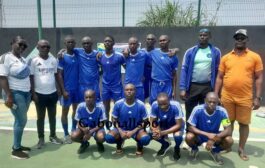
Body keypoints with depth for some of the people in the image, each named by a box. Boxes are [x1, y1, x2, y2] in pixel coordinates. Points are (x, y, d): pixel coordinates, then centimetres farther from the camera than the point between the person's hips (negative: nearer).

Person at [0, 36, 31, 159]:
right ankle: (15, 150, 8)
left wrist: (31, 92, 15)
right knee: (21, 121, -5)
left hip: (26, 93, 8)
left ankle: (17, 145, 26)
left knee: (21, 120, 13)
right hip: (15, 94, -8)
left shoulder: (23, 59, 12)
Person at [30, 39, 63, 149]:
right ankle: (41, 138, 22)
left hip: (52, 93, 3)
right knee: (40, 117, 9)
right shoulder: (34, 61, -7)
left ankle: (53, 136, 28)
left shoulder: (53, 60, 3)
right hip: (40, 94, -3)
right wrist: (33, 93, -8)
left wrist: (59, 88, 6)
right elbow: (31, 78, -5)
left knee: (52, 116, 13)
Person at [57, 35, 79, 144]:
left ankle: (74, 131, 30)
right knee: (65, 111, 6)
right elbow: (59, 75, -9)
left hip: (77, 88, 5)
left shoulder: (77, 55, 5)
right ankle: (66, 134, 18)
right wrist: (63, 90, -14)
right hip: (67, 89, -4)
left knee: (76, 109, 13)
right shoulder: (62, 57, -7)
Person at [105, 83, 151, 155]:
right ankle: (120, 142, 11)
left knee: (146, 139, -32)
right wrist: (120, 131, -17)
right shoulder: (118, 104, -11)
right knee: (108, 137, -26)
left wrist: (133, 132, -17)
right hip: (121, 129, 1)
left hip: (136, 130, -1)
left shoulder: (140, 105, -14)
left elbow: (145, 121, -7)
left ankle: (139, 146, 7)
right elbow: (114, 120, -1)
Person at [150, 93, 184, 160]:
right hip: (163, 124, 3)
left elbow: (179, 124, -31)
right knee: (150, 132, -23)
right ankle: (165, 144, 10)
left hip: (176, 125, -3)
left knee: (178, 136, -34)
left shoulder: (175, 106, -35)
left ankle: (177, 148, 4)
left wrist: (163, 133, -41)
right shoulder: (154, 105, -28)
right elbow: (152, 122, -19)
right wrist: (154, 129, -42)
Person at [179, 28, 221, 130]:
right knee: (190, 113, 9)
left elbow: (217, 71, 4)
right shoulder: (190, 51, 1)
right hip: (192, 86, 0)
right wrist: (182, 88, -11)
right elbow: (184, 70, -3)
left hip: (208, 87, 0)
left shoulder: (215, 52, 3)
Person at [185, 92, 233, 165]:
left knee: (229, 141, -25)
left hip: (214, 135, 1)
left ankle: (215, 151, 9)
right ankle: (194, 149, 7)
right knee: (189, 137, -32)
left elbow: (228, 130, -21)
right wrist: (207, 134, -35)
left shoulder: (222, 111, -21)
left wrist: (214, 138, -36)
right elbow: (191, 127, -22)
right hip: (199, 135, -1)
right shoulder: (197, 109, -25)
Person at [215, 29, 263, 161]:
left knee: (244, 123, 8)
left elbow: (259, 78, 1)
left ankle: (241, 149, 25)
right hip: (227, 97, 1)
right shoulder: (226, 57, 5)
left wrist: (257, 97, -5)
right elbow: (219, 77, 6)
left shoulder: (255, 57, 1)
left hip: (245, 98, -1)